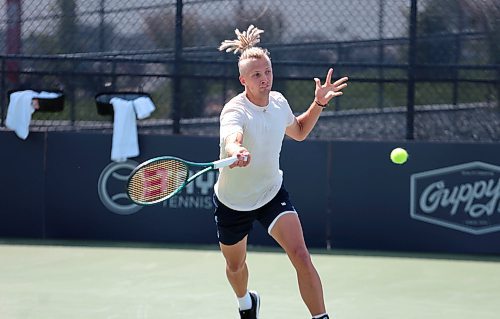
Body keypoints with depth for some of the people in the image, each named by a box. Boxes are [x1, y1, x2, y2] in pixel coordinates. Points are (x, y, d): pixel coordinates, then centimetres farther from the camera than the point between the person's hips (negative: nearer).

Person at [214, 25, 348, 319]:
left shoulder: (279, 102, -9)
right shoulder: (235, 111, -28)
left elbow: (299, 131, 15)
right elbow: (231, 140, -54)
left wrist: (319, 104, 0)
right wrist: (237, 152, -77)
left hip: (272, 193, 3)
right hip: (233, 203, -3)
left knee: (301, 255, -20)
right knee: (236, 266, 20)